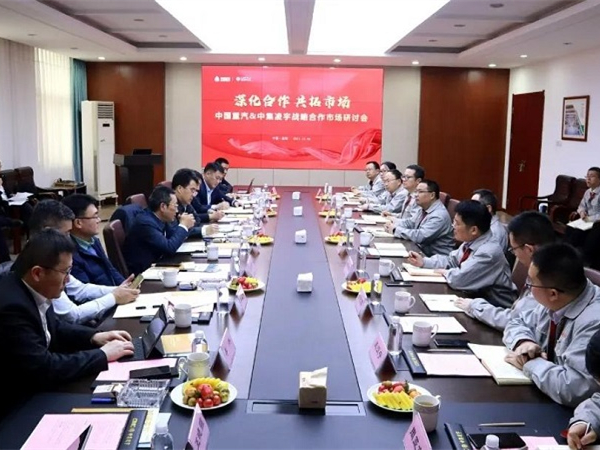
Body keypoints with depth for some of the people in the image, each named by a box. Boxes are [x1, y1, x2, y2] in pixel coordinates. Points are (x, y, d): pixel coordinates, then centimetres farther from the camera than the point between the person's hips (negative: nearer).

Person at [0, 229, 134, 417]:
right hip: (16, 404, -7)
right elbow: (43, 369, -29)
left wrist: (94, 337, -1)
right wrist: (102, 355, -20)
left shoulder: (32, 290, -4)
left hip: (35, 386, 8)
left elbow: (52, 328, 14)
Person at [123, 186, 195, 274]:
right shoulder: (146, 222, -23)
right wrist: (183, 226, -15)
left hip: (153, 265, 8)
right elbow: (169, 248, -26)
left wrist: (184, 225, -3)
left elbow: (173, 237, 14)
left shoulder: (159, 218, 1)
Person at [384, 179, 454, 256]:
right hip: (422, 251, 8)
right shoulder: (424, 209, 8)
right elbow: (410, 222, 20)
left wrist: (396, 230, -18)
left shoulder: (439, 215, -22)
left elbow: (420, 236, -29)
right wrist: (393, 224, 0)